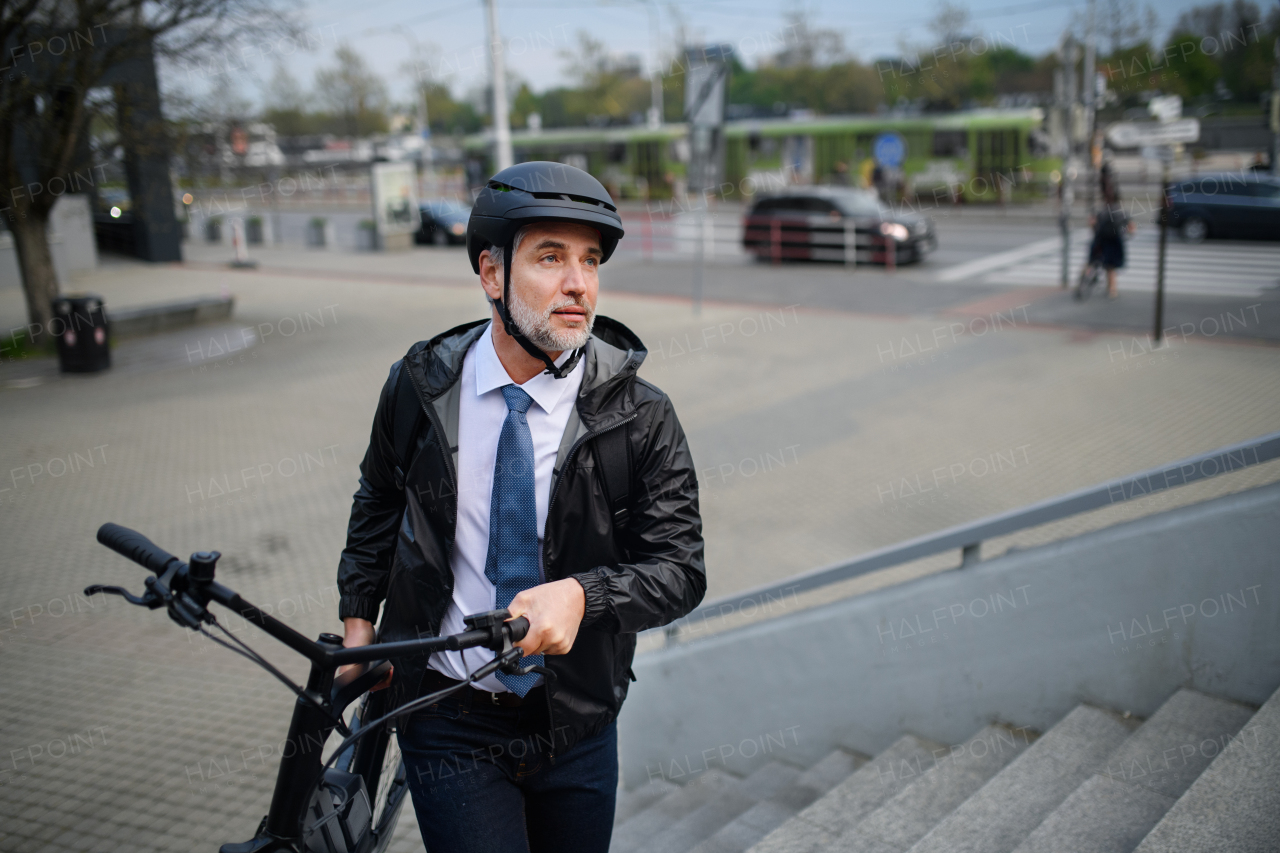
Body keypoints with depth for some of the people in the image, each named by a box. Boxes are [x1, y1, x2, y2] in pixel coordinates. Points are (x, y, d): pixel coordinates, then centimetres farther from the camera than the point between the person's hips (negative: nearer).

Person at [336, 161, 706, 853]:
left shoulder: (641, 418, -12)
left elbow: (680, 569, -12)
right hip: (448, 724, 0)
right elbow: (378, 501, 12)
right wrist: (358, 617, 8)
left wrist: (580, 594, -30)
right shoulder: (420, 386, -7)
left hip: (577, 732, 1)